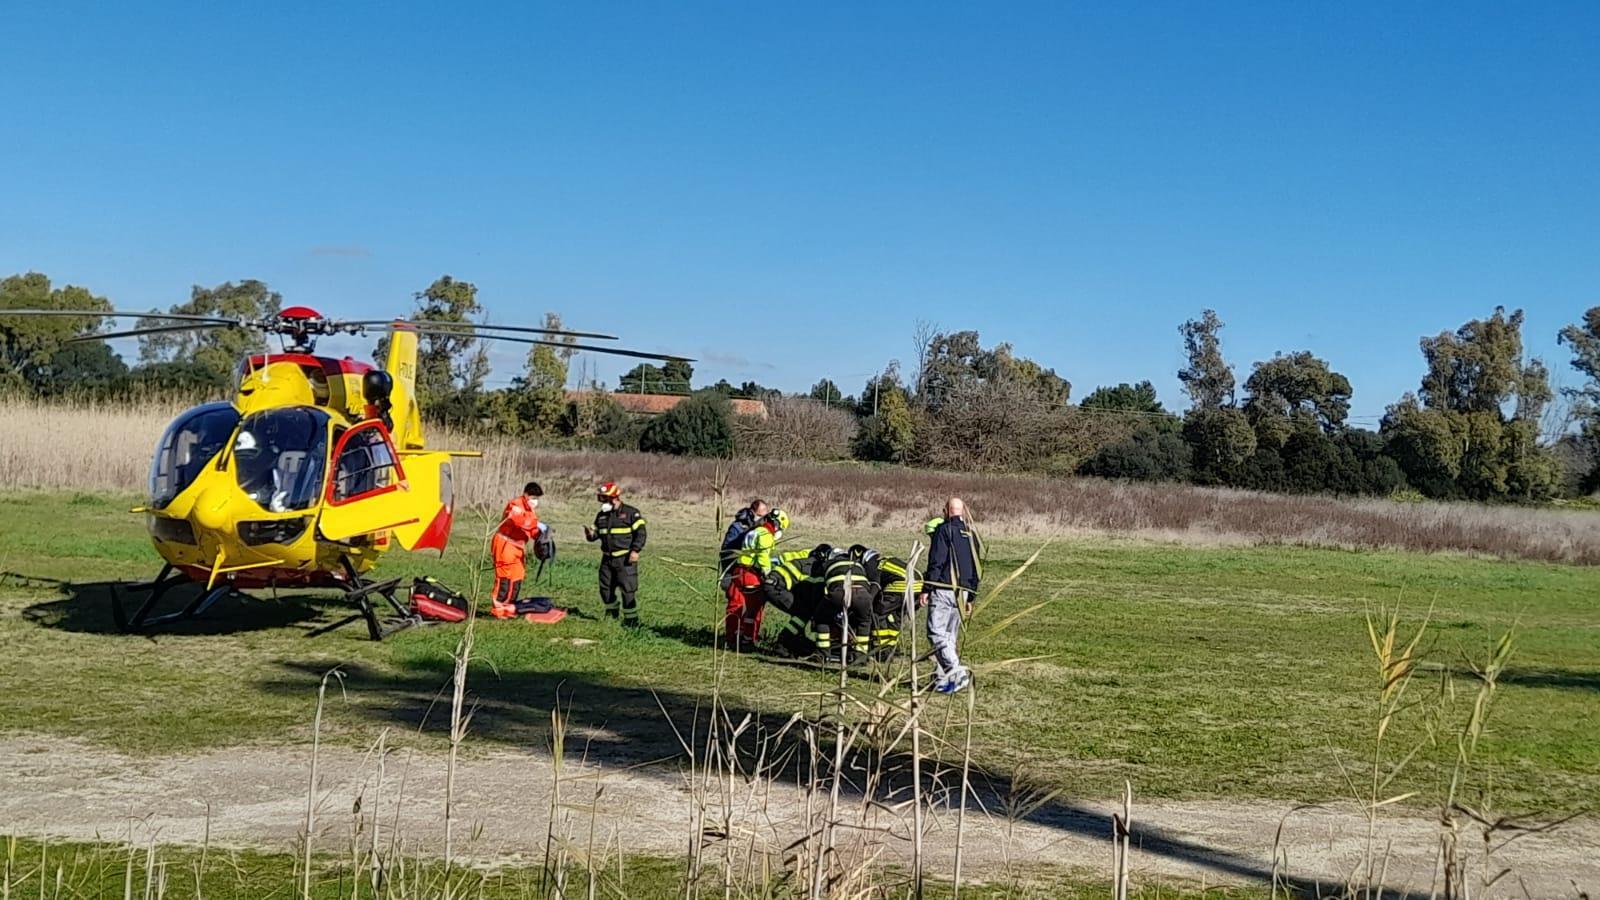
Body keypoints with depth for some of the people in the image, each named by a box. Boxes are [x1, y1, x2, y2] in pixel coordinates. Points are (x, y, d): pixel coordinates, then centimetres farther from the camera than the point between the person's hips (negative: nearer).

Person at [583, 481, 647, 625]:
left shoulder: (631, 513, -6)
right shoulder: (601, 515, 13)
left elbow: (640, 533, -7)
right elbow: (596, 532, 19)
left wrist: (635, 550, -17)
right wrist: (591, 534, -6)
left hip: (625, 559, -6)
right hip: (607, 558, 6)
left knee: (628, 588, -9)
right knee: (605, 587, 11)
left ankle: (631, 618, -4)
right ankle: (612, 612, 32)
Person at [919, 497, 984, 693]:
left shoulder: (943, 530, -6)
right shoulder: (972, 535, 16)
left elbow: (936, 562, -13)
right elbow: (977, 570, 19)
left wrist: (925, 590, -11)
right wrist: (970, 598, 25)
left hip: (943, 590, -7)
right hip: (962, 592, 7)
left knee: (936, 632, -9)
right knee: (949, 635, 12)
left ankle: (956, 669, -24)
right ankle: (943, 677, 10)